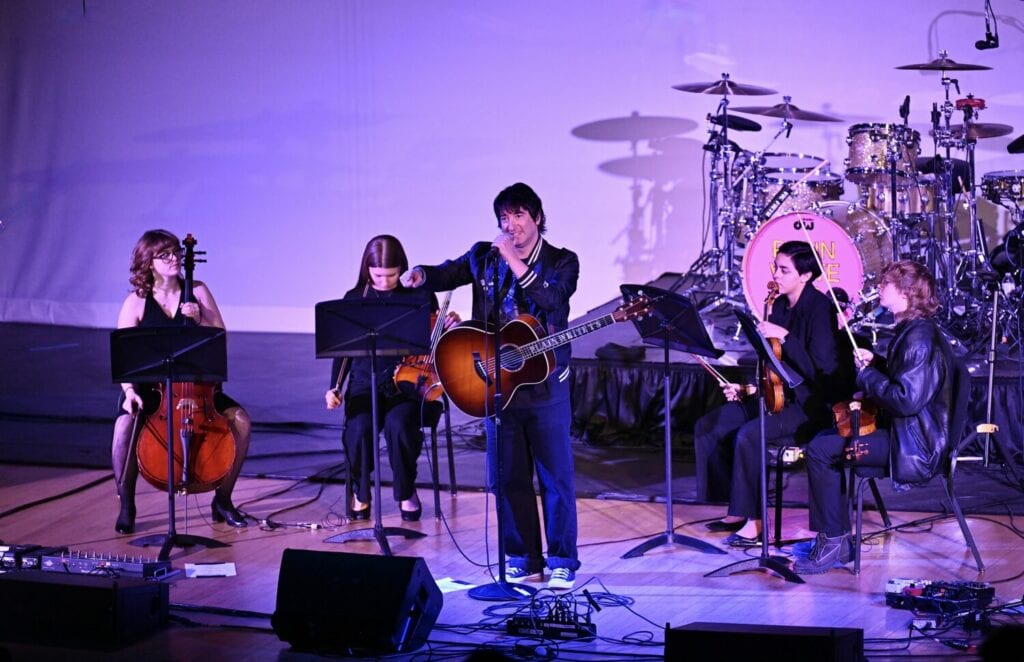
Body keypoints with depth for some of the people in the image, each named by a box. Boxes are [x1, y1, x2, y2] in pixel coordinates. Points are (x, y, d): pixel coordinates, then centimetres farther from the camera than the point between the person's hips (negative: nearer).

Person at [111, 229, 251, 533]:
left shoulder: (197, 291, 3)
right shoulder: (136, 302, -4)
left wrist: (200, 319, -17)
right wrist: (129, 390, -23)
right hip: (149, 387, -2)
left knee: (240, 418, -21)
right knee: (125, 424, -33)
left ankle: (222, 500, -3)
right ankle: (126, 507, -13)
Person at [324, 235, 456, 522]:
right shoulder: (354, 299, 7)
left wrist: (448, 327, -12)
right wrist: (335, 388, -1)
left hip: (407, 381, -1)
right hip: (365, 382, 1)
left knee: (399, 425, -33)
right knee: (358, 428, -30)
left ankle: (406, 491, -4)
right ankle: (360, 492, 1)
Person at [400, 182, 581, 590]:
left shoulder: (562, 262, -2)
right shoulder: (485, 257, 8)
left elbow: (551, 299, -20)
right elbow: (447, 274, 3)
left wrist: (514, 261, -25)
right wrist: (420, 276, -20)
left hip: (544, 385, -3)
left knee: (556, 476, 1)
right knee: (507, 476, 7)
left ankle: (563, 563, 9)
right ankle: (523, 560, 18)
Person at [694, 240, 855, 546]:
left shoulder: (820, 309, -16)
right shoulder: (779, 306, 10)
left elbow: (821, 370, -24)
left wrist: (784, 337, -27)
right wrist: (745, 389, 6)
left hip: (814, 405, -9)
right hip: (780, 395, 9)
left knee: (749, 435, -32)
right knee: (707, 426, -1)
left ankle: (754, 521, -20)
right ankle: (737, 510, 6)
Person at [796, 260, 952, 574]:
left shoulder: (920, 338, -22)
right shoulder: (912, 330, 12)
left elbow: (907, 400, -29)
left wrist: (866, 375, -16)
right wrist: (875, 362, 10)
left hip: (914, 445, -11)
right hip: (904, 432, 11)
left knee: (820, 450, -14)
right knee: (824, 443, 15)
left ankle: (833, 543, -5)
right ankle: (837, 541, 14)